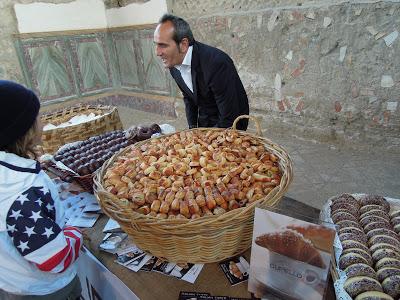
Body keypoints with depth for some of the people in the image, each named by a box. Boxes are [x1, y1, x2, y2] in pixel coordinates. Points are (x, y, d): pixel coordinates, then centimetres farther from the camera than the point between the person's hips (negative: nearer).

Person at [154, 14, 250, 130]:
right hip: (203, 121, 6)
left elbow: (230, 119, -25)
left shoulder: (216, 62, -29)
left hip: (230, 125, -5)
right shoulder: (173, 63, -6)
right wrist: (193, 129, 2)